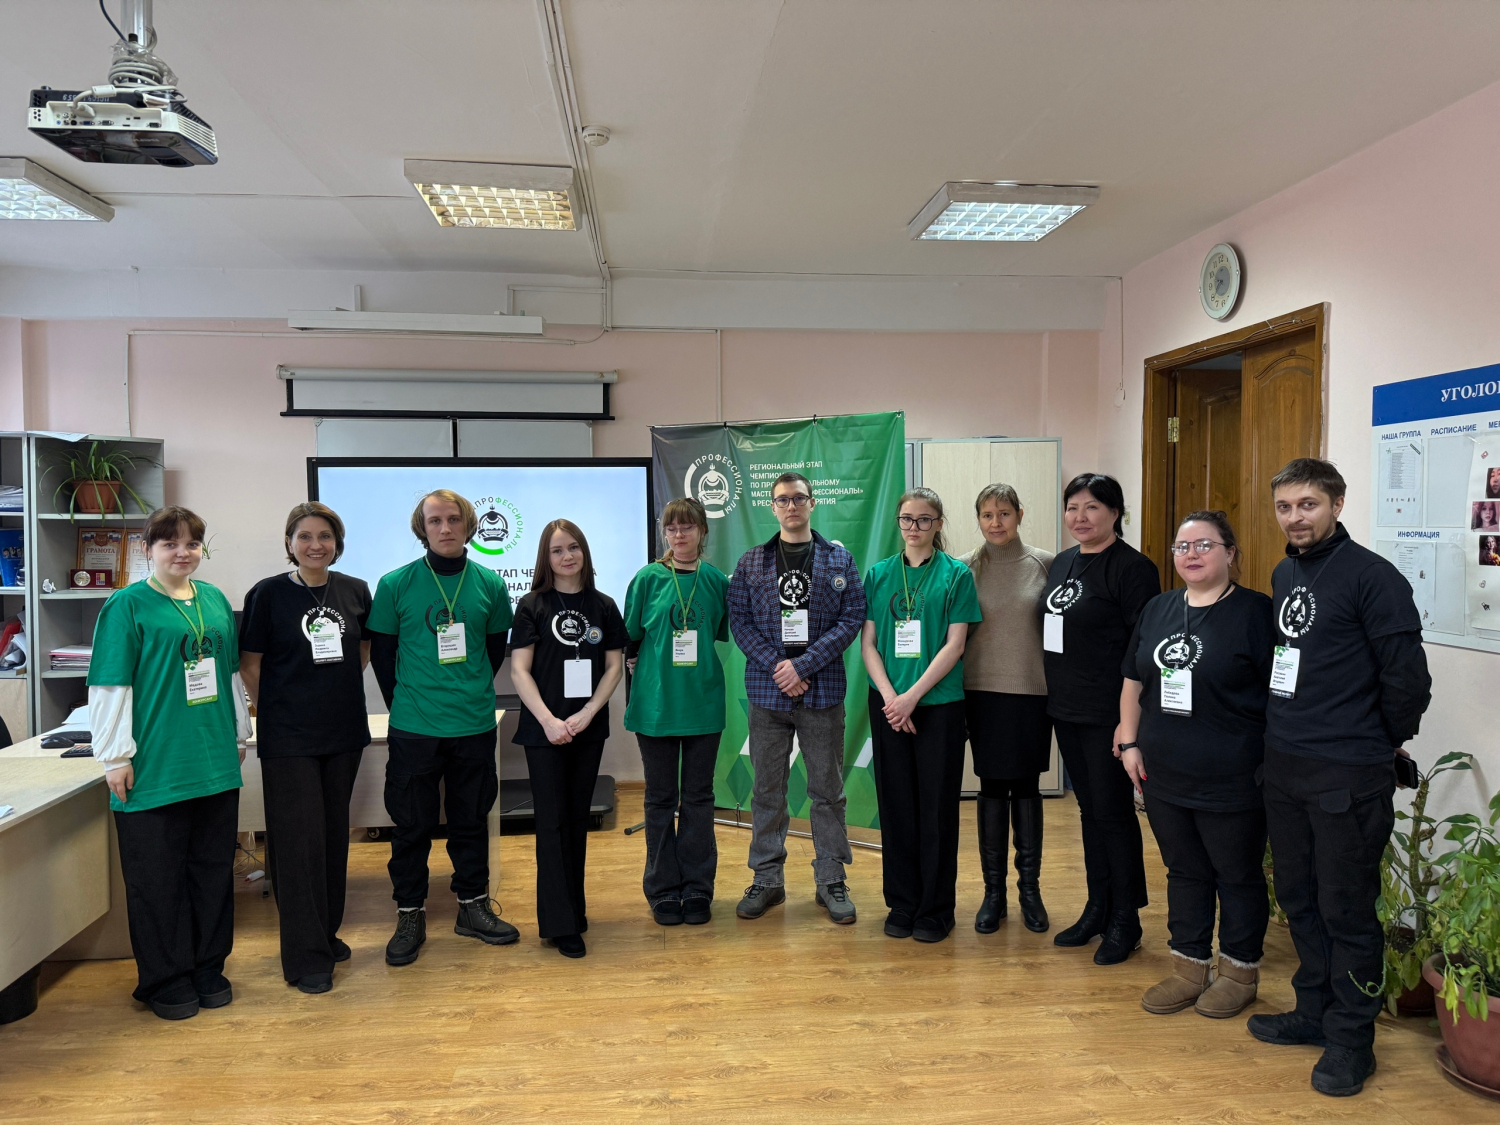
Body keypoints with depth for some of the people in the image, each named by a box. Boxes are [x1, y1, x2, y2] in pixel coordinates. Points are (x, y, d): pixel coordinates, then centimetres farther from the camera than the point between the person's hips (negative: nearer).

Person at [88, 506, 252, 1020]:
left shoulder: (215, 600, 10)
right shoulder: (128, 605, -5)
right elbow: (110, 686, -8)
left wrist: (240, 735, 18)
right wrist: (115, 757, -10)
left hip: (216, 762, 5)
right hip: (155, 767, -5)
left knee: (214, 869, 12)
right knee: (158, 876, 5)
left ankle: (208, 970, 26)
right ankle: (166, 981, 19)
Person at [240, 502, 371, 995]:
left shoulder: (355, 590, 2)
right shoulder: (268, 593, -7)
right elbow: (250, 662, -2)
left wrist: (339, 690, 9)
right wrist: (276, 707, 1)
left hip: (344, 732, 4)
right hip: (288, 737, -4)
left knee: (334, 833, 14)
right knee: (299, 839, -2)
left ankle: (327, 932, 30)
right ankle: (305, 957, 7)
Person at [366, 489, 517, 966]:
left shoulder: (489, 585, 1)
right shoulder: (395, 584, -4)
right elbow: (381, 652, 3)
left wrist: (473, 693, 10)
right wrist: (406, 703, 5)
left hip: (475, 726, 2)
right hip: (413, 729, -2)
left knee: (471, 819, 13)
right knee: (412, 824, 7)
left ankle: (473, 905, 27)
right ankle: (410, 916, 21)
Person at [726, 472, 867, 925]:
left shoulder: (840, 560, 5)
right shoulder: (752, 562, 7)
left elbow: (853, 618, -3)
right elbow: (739, 620, 1)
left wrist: (803, 665, -12)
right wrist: (778, 667, -12)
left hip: (823, 690, -1)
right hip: (767, 691, 1)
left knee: (827, 789, 7)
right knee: (767, 789, 8)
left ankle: (831, 880, 19)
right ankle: (767, 879, 20)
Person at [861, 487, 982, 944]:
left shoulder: (956, 574, -1)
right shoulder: (879, 573, 8)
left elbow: (954, 645, -7)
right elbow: (868, 642, 5)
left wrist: (912, 696, -13)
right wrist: (890, 696, -9)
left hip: (939, 704, -2)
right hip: (888, 703, 3)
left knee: (937, 806, 3)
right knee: (896, 803, 8)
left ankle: (936, 909, 17)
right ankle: (901, 904, 22)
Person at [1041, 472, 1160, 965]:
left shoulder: (1132, 568, -13)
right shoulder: (1061, 563, 11)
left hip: (1108, 714, -7)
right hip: (1066, 709, 8)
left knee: (1113, 811, 2)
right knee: (1089, 808, 16)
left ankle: (1125, 921, 17)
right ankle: (1097, 908, 28)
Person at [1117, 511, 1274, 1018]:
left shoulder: (1255, 611, -9)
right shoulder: (1157, 609, 9)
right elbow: (1133, 681, 14)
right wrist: (1129, 743, 8)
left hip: (1232, 781, -5)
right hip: (1164, 776, 5)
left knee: (1238, 876, 11)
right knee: (1184, 872, 16)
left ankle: (1240, 972, 28)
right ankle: (1189, 969, 29)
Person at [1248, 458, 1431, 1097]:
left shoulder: (1372, 576, -13)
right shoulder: (1283, 575, 11)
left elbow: (1407, 676, -13)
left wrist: (1386, 744, -1)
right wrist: (1287, 732, 16)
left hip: (1347, 776, -7)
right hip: (1283, 767, 7)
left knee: (1346, 909, 4)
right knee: (1299, 898, 17)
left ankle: (1351, 1039, 19)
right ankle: (1314, 1012, 33)